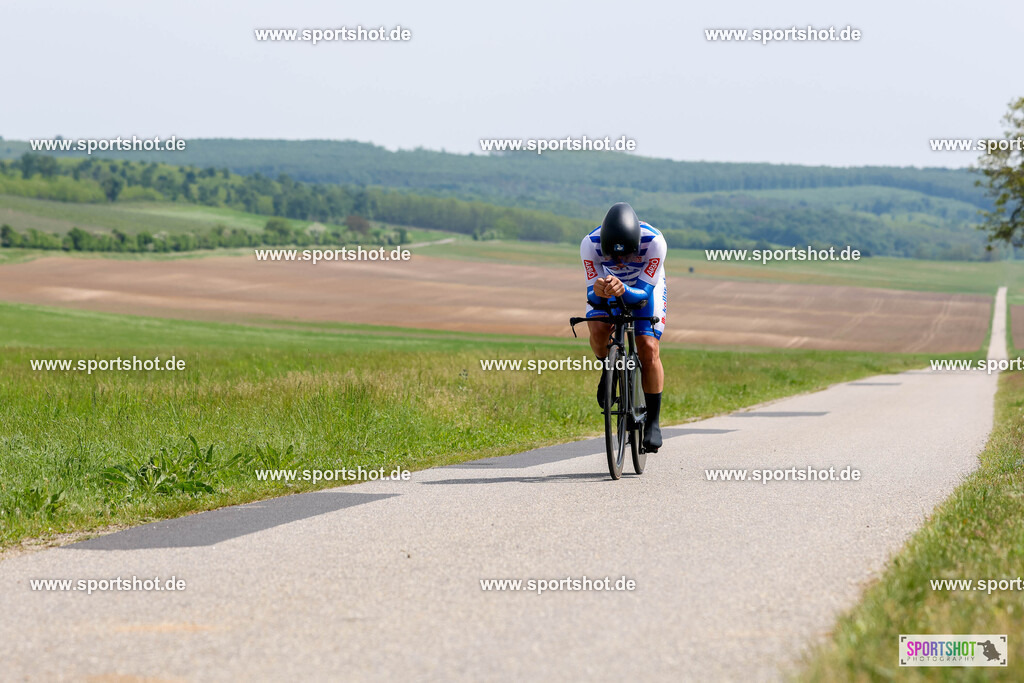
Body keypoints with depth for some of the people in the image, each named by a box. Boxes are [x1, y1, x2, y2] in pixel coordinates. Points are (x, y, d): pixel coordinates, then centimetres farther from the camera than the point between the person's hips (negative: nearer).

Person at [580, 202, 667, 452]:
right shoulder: (590, 244, -34)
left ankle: (653, 422, -3)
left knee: (649, 348, -16)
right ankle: (608, 368, 7)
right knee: (598, 330, -28)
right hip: (607, 283, 1)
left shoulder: (654, 242, -38)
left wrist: (623, 290, -56)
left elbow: (644, 291, -34)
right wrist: (598, 292, -53)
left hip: (647, 285, -1)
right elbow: (592, 296, -29)